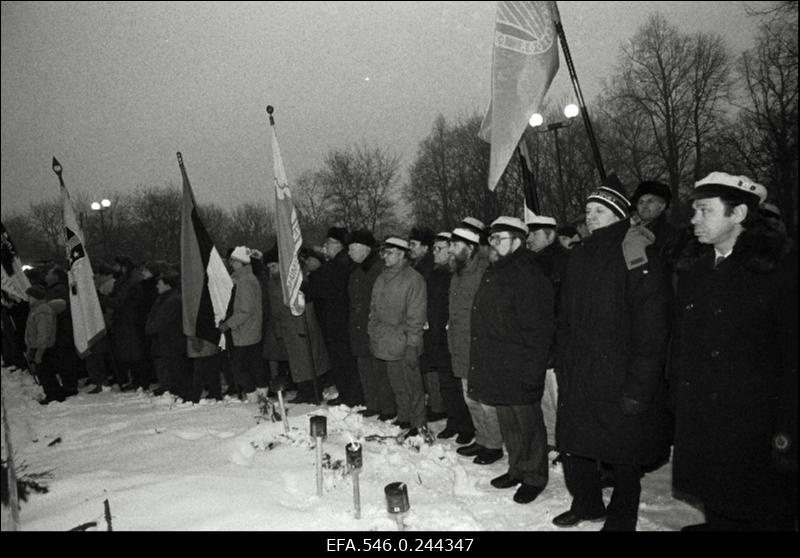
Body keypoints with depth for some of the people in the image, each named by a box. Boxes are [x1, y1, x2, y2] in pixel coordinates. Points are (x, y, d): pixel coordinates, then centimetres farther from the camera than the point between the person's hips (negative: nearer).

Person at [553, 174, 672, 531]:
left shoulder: (639, 259, -12)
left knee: (625, 460, 9)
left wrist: (638, 390, -18)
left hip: (619, 387, -6)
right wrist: (562, 366, 11)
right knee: (574, 448, 15)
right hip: (577, 382, 6)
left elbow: (652, 333, -16)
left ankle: (620, 519, 30)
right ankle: (587, 505, 38)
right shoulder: (580, 258, 10)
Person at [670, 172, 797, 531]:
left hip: (754, 426, -5)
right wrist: (677, 401, 7)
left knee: (768, 515, 9)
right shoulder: (692, 269, 8)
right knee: (717, 512, 16)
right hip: (698, 426, 5)